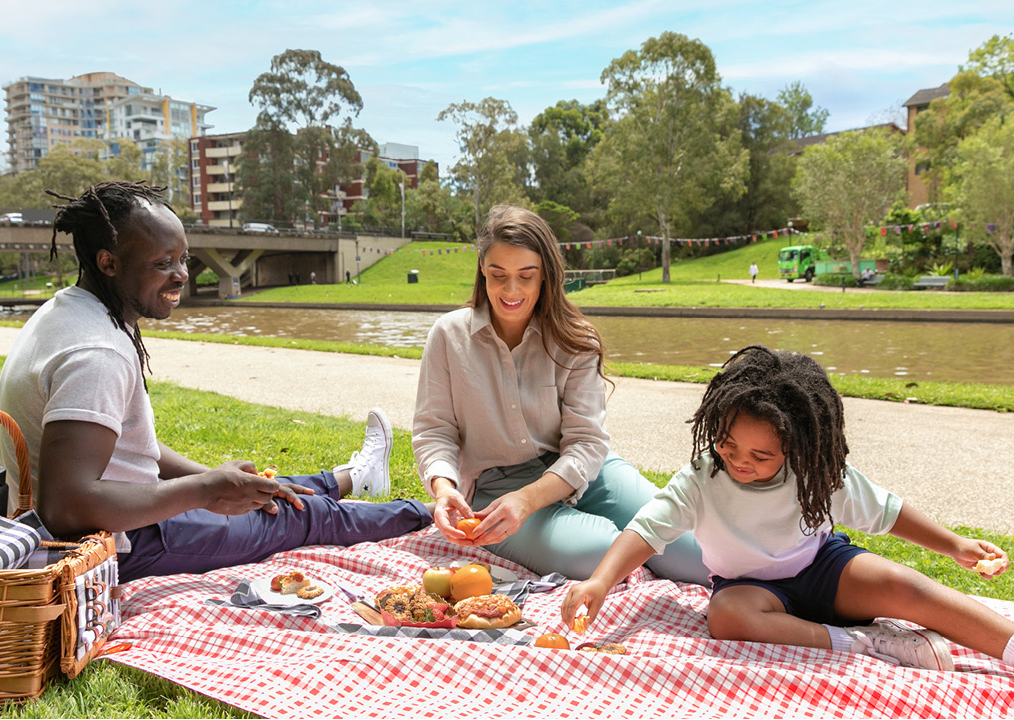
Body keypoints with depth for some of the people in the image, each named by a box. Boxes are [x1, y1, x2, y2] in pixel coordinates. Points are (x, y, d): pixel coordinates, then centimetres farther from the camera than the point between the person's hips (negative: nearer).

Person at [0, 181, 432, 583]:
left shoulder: (66, 311, 4)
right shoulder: (97, 353, -30)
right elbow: (65, 507, -37)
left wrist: (215, 479, 5)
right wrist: (206, 489, -29)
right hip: (122, 551, -9)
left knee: (261, 489, 27)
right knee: (303, 514, 9)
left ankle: (352, 477, 55)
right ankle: (421, 513, 33)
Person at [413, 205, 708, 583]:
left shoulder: (574, 340, -2)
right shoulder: (448, 335, -1)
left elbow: (587, 441, -9)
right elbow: (434, 429, -1)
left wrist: (528, 498, -26)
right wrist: (444, 488, -23)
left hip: (578, 473, 1)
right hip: (494, 487, -1)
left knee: (700, 560, -18)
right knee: (594, 553, -32)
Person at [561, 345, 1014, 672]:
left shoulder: (817, 473, -15)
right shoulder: (701, 479, -21)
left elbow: (882, 511, 0)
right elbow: (646, 530, -27)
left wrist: (955, 545, 0)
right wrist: (599, 583, -41)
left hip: (820, 566, 1)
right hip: (751, 585, -1)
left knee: (904, 588, -25)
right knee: (727, 616, -36)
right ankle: (864, 643, -32)